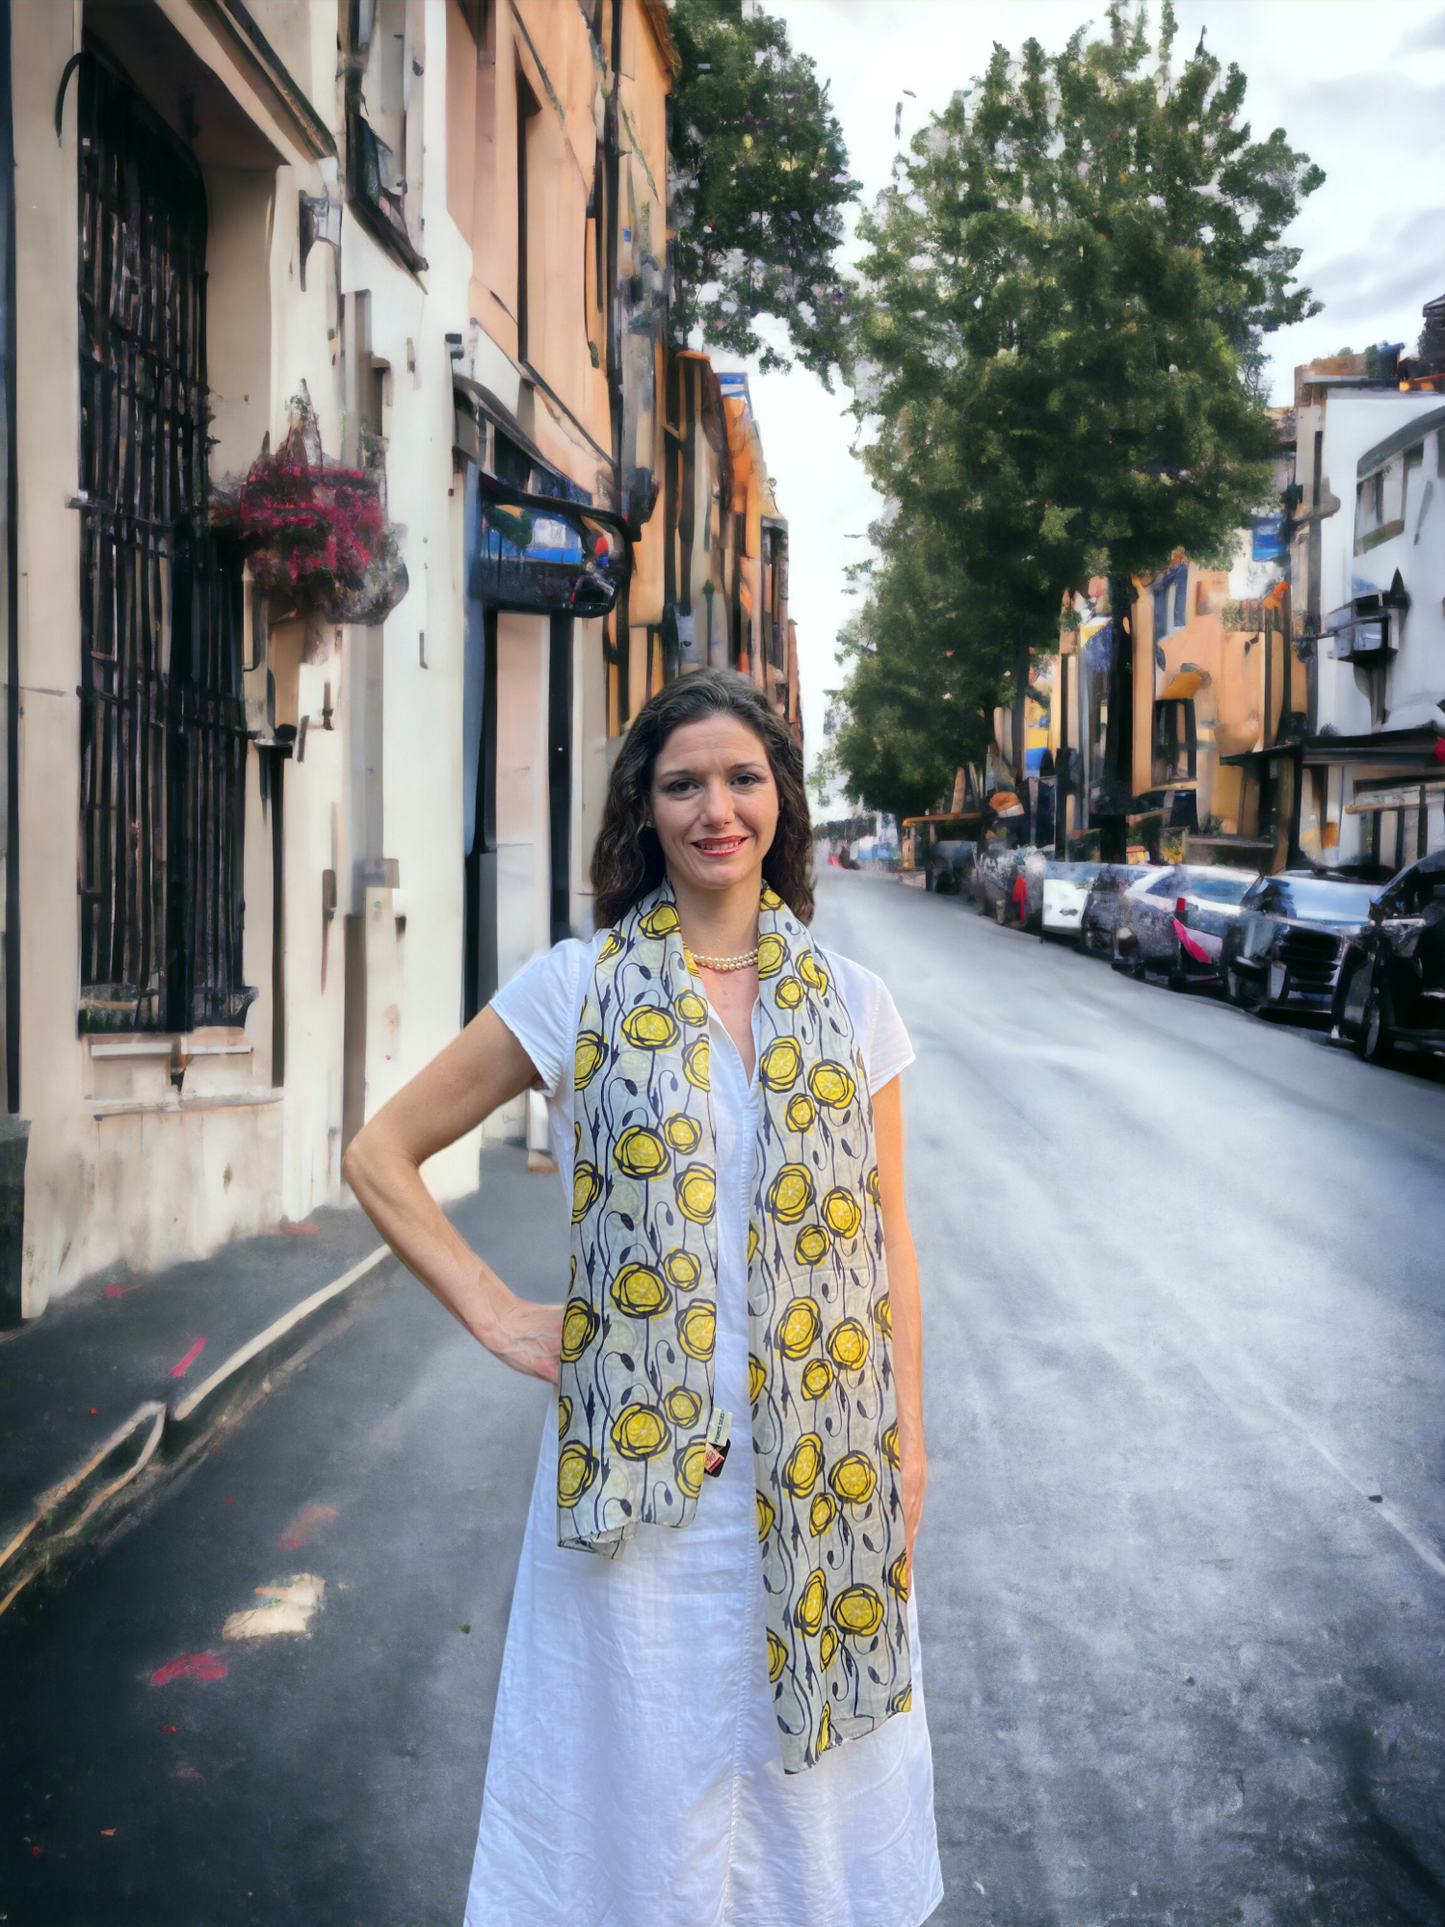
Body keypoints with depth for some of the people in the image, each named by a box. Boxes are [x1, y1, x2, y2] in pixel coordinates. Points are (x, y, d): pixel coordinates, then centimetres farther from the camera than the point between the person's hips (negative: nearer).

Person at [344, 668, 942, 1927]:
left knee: (807, 1765, 13)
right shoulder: (577, 990, -2)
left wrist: (908, 1441, 6)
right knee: (645, 1764, 10)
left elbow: (887, 1241, 9)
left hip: (821, 1467, 2)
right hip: (638, 1463, -2)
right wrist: (496, 1315, -4)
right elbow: (383, 1154, 2)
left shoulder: (852, 1006, 5)